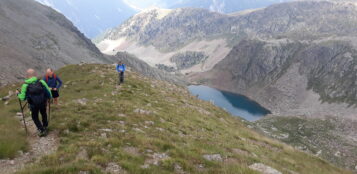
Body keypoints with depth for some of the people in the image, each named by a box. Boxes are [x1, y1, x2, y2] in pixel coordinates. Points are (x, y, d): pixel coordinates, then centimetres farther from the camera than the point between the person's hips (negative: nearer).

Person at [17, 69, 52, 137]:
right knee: (43, 114, 28)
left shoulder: (25, 85, -17)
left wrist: (18, 94, 13)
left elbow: (23, 98, -8)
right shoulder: (41, 82, -16)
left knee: (35, 117, 23)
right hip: (43, 103, 1)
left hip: (33, 105, -1)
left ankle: (42, 131, 22)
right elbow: (48, 92, -9)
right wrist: (49, 97, 13)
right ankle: (45, 127, 45)